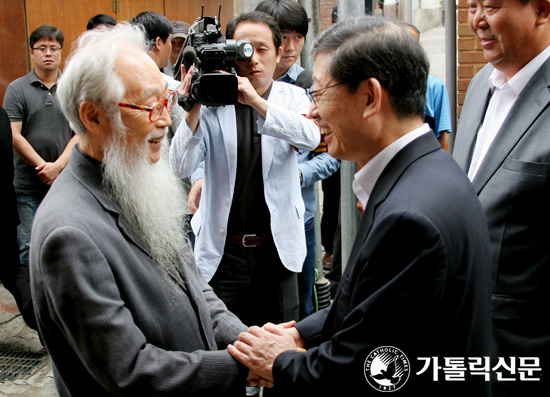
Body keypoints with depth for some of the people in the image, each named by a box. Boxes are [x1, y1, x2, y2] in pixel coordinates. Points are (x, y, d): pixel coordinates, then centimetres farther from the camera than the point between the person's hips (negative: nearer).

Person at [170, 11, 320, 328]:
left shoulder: (292, 97, 3)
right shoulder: (212, 102, -2)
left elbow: (311, 137, -20)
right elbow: (181, 167, -10)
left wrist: (256, 101, -30)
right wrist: (194, 108, -22)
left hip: (278, 246, 1)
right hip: (223, 251, -1)